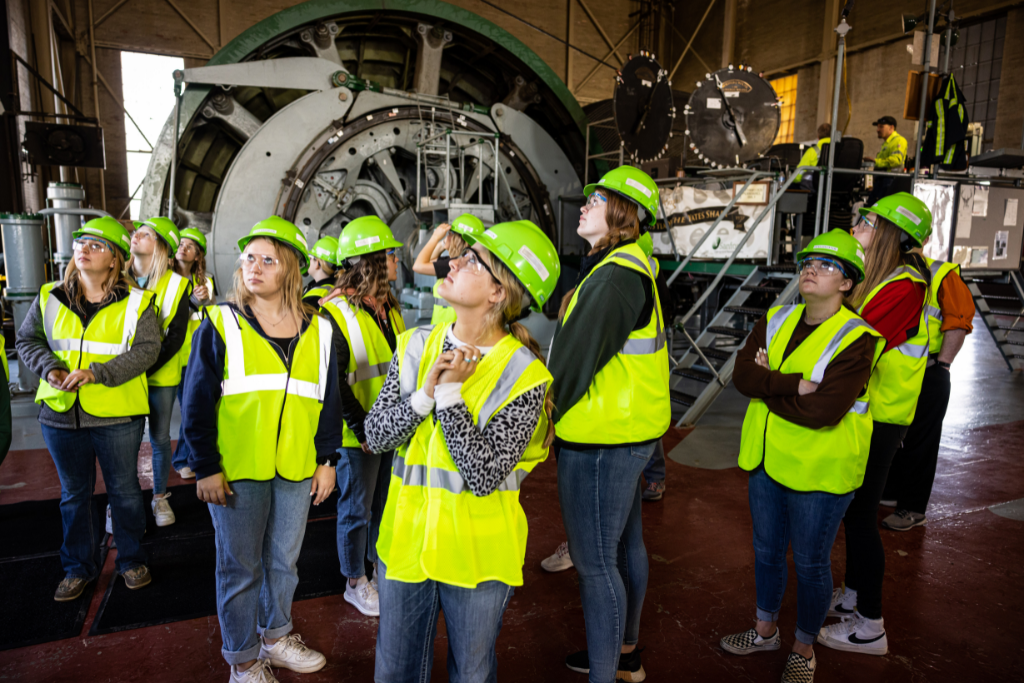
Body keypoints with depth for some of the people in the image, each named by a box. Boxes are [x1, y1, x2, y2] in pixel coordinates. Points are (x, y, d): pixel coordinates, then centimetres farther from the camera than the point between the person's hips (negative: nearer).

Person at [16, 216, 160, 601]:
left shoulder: (136, 302, -5)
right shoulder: (50, 298, 5)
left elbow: (147, 349, -12)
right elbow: (27, 339, 12)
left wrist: (96, 372, -21)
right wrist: (50, 368, -8)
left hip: (117, 414, -3)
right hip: (61, 413, 3)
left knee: (124, 490, 10)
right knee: (74, 494, 16)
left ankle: (131, 560, 30)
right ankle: (79, 567, 34)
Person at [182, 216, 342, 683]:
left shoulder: (317, 331, 3)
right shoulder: (220, 325, -4)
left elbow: (329, 399, 8)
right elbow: (197, 401, -4)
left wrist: (327, 459, 6)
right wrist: (205, 467, -7)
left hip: (297, 469, 3)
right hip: (236, 470, -3)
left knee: (284, 559, 18)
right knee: (240, 566, 10)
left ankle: (276, 636, 40)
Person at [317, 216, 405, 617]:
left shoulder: (390, 308, 7)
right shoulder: (336, 314, -17)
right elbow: (334, 384, -19)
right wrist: (362, 430, -19)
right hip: (358, 436, -7)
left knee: (384, 504, 20)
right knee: (357, 510, 9)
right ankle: (355, 583, 28)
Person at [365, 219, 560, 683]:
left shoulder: (524, 375, -17)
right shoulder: (417, 346, -3)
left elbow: (483, 476, -21)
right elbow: (375, 436, -5)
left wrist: (449, 394, -24)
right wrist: (425, 394, -21)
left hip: (477, 554, -3)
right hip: (406, 539, 4)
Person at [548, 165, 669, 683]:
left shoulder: (616, 275, -20)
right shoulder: (625, 267, 14)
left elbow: (576, 356, -22)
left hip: (602, 440, -11)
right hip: (625, 433, 11)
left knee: (594, 562, 0)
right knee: (624, 545, 22)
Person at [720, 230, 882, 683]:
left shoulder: (856, 339, -16)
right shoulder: (776, 320, 2)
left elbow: (822, 411, -26)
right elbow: (742, 374, -11)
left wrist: (767, 385, -15)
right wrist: (793, 384, -24)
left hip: (819, 472, -5)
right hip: (768, 459, 6)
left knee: (810, 563, 11)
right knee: (767, 551, 20)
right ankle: (766, 631, 43)